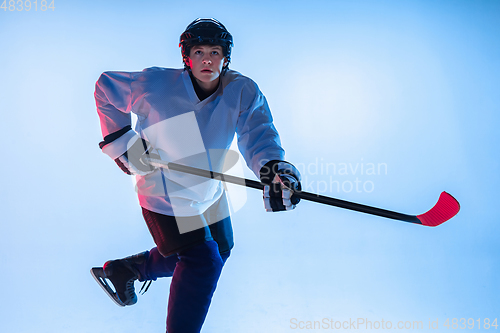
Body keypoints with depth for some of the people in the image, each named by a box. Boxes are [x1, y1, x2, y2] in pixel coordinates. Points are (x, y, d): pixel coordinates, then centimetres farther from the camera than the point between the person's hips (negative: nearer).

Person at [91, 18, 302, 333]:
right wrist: (121, 141, -12)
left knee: (220, 250, 22)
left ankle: (126, 269, 37)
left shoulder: (242, 91, -16)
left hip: (209, 191, 6)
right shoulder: (156, 84, -22)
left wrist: (273, 166, -52)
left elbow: (257, 133, -30)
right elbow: (106, 87, -6)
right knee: (203, 263, -14)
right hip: (165, 192, -6)